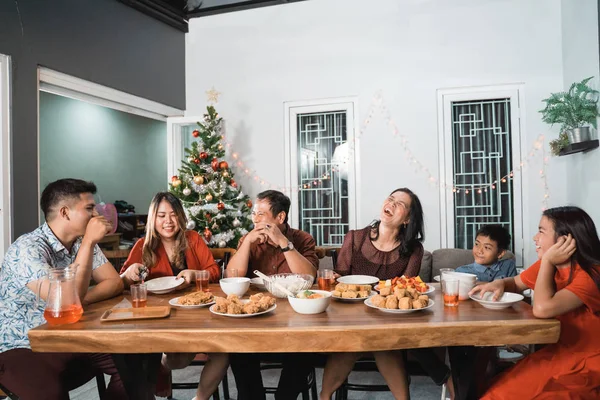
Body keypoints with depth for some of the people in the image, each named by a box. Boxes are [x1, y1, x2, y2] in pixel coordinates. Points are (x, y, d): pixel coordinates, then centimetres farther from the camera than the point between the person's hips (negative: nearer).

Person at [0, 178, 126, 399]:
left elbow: (114, 282, 0)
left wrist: (82, 300, -19)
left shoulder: (83, 242, 2)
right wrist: (89, 241, -29)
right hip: (23, 348, -6)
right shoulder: (28, 248, -20)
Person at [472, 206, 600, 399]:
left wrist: (547, 261, -25)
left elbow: (542, 308, -37)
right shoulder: (549, 265, 0)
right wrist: (499, 284, -9)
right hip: (561, 351, 7)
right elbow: (516, 283, 15)